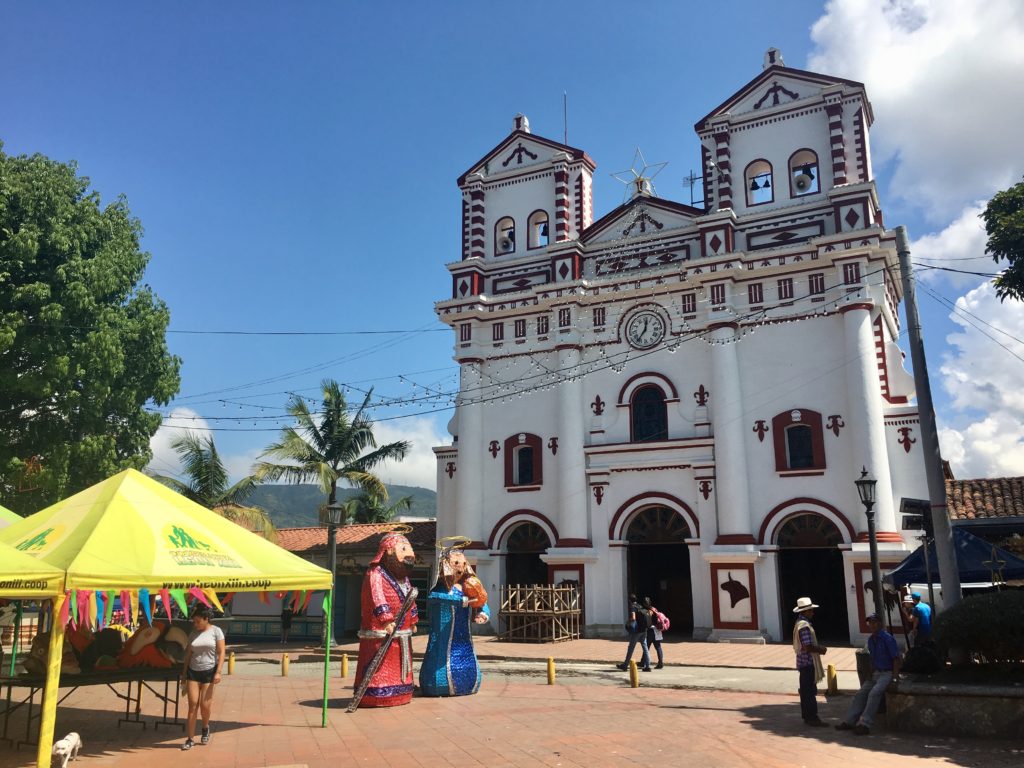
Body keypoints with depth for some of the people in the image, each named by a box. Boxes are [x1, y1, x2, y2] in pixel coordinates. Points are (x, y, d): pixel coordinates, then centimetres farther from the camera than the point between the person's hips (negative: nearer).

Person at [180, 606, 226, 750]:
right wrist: (184, 674, 10)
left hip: (209, 671, -3)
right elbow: (188, 654, 12)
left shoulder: (216, 631, -3)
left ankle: (205, 728, 27)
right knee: (193, 704, -3)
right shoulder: (193, 633, 8)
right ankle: (190, 738, 2)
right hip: (193, 671, 3)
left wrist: (218, 672, -14)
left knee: (204, 705, -1)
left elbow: (221, 653, -6)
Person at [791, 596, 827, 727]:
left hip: (804, 662, 10)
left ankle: (807, 716, 22)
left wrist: (819, 648, 13)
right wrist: (821, 650, -9)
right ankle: (811, 717, -2)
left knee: (806, 690, 15)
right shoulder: (804, 626, -20)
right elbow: (809, 647, -24)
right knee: (810, 691, -5)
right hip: (808, 662, -10)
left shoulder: (799, 623, 13)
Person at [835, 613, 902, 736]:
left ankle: (864, 724, -30)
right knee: (860, 693, -8)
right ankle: (849, 721, -10)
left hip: (887, 673, -8)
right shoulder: (870, 640, 13)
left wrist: (895, 675, -19)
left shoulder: (887, 639, -11)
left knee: (874, 693, -28)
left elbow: (896, 658, -12)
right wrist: (871, 673, 11)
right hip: (875, 673, 8)